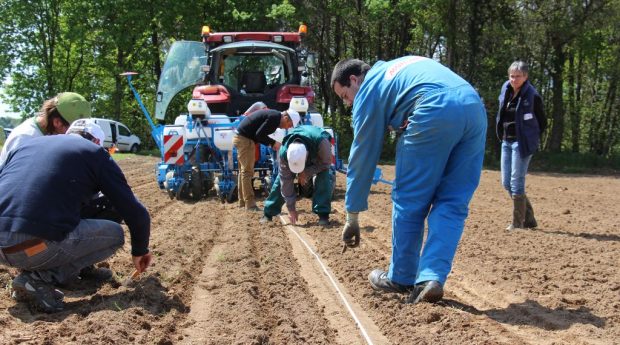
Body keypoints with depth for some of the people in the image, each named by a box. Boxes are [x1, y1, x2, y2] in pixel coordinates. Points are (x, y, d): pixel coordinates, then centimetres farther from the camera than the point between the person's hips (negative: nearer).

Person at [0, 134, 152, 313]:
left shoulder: (26, 144, 25)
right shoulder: (95, 152, 12)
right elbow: (136, 213, 12)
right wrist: (140, 250, 30)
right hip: (36, 247, -7)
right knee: (115, 233, 16)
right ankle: (40, 278, 2)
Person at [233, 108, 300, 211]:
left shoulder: (274, 115, 13)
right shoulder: (275, 117, -17)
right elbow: (259, 134, -21)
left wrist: (272, 144, 5)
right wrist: (273, 143, -11)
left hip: (241, 137, 11)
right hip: (245, 139, -11)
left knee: (244, 171, 14)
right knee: (247, 171, -8)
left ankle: (243, 202, 21)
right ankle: (250, 204, -7)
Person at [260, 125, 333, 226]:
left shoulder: (321, 142, -48)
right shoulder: (284, 153, -37)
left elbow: (326, 162, -28)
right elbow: (286, 181, -29)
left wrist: (307, 172, -37)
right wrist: (291, 208, -24)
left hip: (318, 154, -1)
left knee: (324, 176, -27)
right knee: (282, 178, -11)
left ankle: (323, 214, -20)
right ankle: (268, 213, 1)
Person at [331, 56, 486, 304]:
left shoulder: (368, 90, 18)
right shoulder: (401, 65, 37)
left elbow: (363, 157, 17)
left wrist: (352, 217, 22)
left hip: (435, 112, -6)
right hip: (476, 109, 7)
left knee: (409, 201, 9)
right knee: (452, 205, 9)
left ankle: (401, 278, 18)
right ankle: (432, 279, 0)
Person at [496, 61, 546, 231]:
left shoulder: (532, 96, -12)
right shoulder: (505, 90, 5)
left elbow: (542, 122, -3)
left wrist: (531, 139, -3)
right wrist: (501, 135, 12)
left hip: (522, 143, -7)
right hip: (506, 142, 7)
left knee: (516, 183, -7)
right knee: (506, 183, 9)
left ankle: (518, 223, 3)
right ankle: (529, 218, 20)